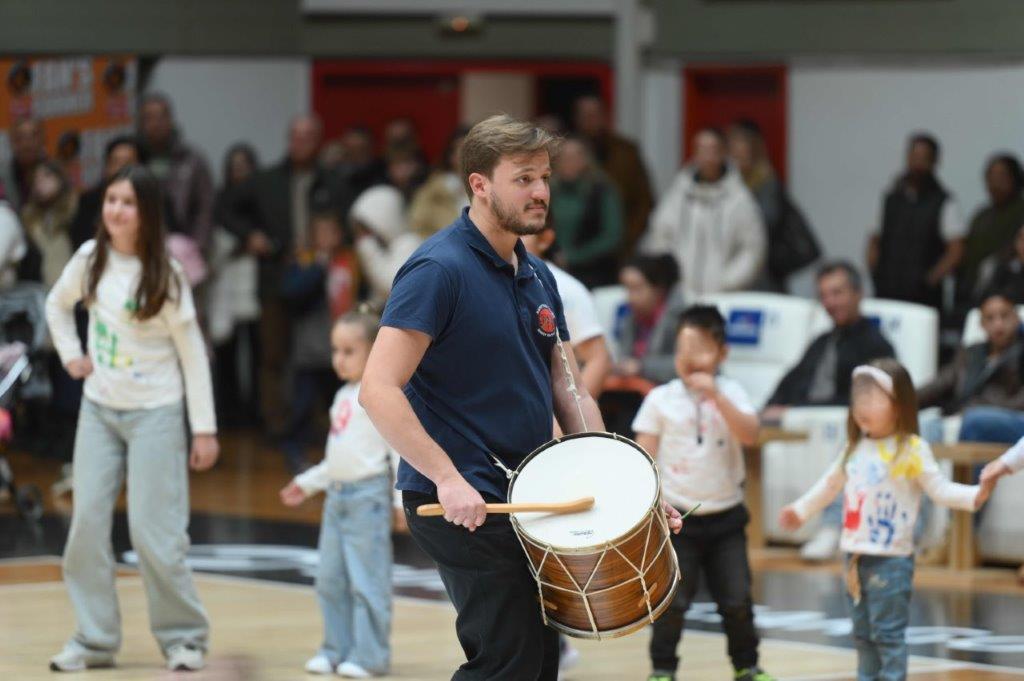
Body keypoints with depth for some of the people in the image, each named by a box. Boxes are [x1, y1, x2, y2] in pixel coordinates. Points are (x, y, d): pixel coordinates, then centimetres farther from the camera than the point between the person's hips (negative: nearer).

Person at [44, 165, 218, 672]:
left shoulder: (163, 276, -11)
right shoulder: (91, 258, 0)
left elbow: (192, 353, -7)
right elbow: (57, 305, 21)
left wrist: (205, 428, -9)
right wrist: (71, 354, 6)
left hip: (155, 413, -4)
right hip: (99, 410, 5)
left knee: (152, 532, -7)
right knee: (87, 524, 0)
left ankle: (184, 637, 8)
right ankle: (94, 639, 8)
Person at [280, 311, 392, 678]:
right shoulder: (344, 396, 16)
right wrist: (308, 483, 26)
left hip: (368, 495, -9)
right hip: (337, 495, 9)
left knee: (366, 581, -6)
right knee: (330, 580, 10)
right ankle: (336, 649, 17)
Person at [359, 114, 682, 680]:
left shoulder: (538, 278, 12)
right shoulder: (439, 269, -14)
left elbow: (568, 392, 15)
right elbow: (378, 390, -21)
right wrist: (448, 479, -26)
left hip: (524, 501, 9)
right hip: (462, 506, -9)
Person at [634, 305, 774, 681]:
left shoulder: (730, 393, 0)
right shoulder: (660, 400, -2)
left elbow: (750, 434, -17)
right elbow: (644, 457, 0)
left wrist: (715, 396, -25)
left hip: (725, 515, 1)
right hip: (677, 516, -1)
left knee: (737, 600, 3)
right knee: (672, 601, -5)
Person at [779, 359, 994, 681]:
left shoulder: (911, 450, -11)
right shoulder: (855, 449, 9)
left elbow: (940, 489, -12)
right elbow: (830, 484, 24)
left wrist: (975, 495, -28)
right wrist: (801, 510, 34)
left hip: (891, 558, -7)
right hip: (856, 555, 7)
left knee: (888, 631, -5)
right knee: (862, 631, 15)